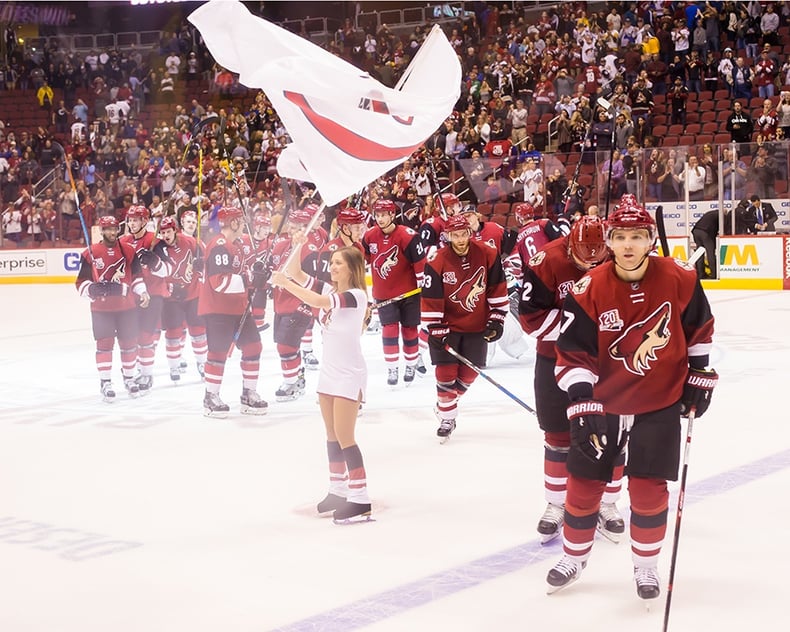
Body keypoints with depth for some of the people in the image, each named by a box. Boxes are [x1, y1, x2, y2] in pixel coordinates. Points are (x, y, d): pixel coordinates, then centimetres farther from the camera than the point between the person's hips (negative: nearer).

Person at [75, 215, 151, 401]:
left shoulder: (128, 251, 4)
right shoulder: (90, 253, -4)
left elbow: (137, 275, 12)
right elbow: (81, 282, -2)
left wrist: (142, 292, -3)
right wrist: (92, 289, -21)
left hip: (127, 306, 2)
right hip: (101, 308, -2)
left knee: (129, 343, 8)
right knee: (104, 344, -2)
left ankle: (129, 377, 25)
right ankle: (105, 382, 7)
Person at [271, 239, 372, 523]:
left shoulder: (355, 295, -18)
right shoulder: (329, 289, 7)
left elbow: (317, 301, -32)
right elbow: (296, 274, 6)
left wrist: (284, 283, -30)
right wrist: (297, 248, -9)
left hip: (349, 374, -8)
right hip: (329, 370, 8)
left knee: (344, 437, -10)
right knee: (332, 435, 14)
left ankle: (360, 500, -7)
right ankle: (338, 490, 25)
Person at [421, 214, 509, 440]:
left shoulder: (487, 255, -11)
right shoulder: (437, 262, -16)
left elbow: (497, 289, -1)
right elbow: (431, 301, -13)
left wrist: (496, 320, -1)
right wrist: (436, 330, -14)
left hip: (477, 326, 2)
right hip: (447, 326, -2)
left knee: (469, 372, 7)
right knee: (446, 372, -4)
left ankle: (446, 404, 31)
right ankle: (446, 418, 11)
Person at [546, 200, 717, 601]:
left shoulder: (679, 278, -12)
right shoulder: (589, 291, -16)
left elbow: (699, 328, 5)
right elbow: (573, 353, -12)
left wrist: (699, 375, 5)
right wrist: (581, 402, -20)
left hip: (661, 401, 0)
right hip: (603, 401, 0)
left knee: (648, 488, 1)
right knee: (584, 482, 7)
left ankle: (645, 566, 22)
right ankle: (573, 557, 29)